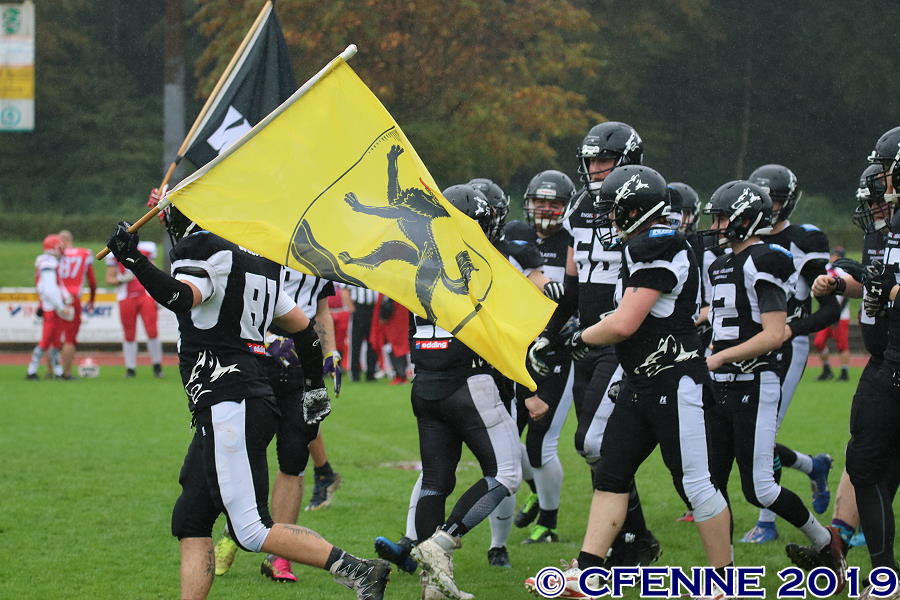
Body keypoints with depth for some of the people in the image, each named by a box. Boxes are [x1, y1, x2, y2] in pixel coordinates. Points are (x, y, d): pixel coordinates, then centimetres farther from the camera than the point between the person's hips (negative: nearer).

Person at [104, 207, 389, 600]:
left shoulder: (203, 250, -7)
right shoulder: (258, 261, 19)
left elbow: (182, 298, -27)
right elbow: (301, 326, 24)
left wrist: (134, 261, -31)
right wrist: (315, 388, 34)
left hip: (229, 406, -10)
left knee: (253, 531, -10)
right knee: (190, 522, 10)